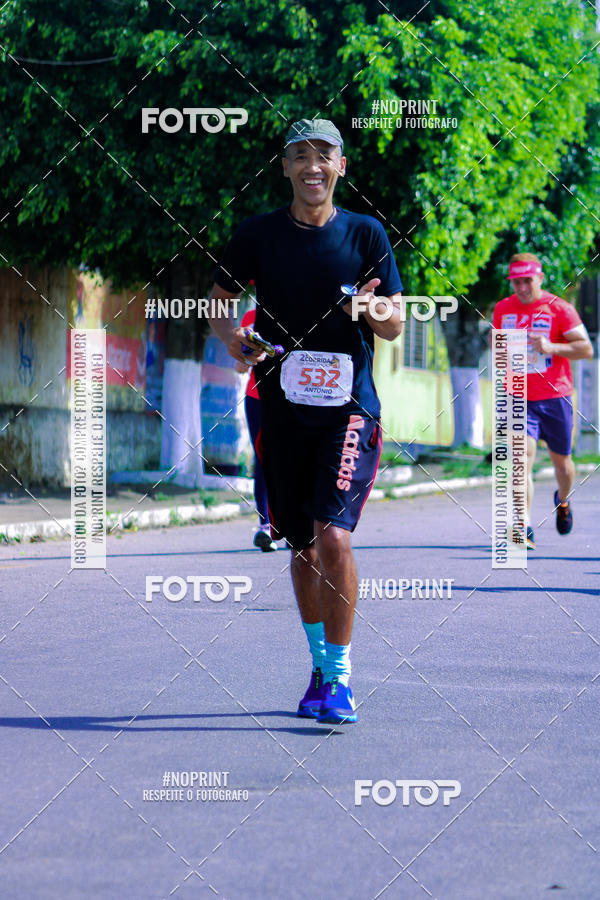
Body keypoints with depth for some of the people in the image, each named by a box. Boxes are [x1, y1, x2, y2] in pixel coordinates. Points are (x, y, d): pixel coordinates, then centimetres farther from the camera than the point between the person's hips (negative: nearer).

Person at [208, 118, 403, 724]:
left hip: (349, 406, -2)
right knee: (301, 544, 10)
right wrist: (232, 337, -9)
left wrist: (374, 310, -18)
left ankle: (340, 677, -10)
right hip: (283, 408, 2)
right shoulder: (258, 234, 4)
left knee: (333, 536, -17)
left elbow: (394, 326, 5)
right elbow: (218, 302, 13)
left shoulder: (366, 234, 2)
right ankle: (320, 665, 28)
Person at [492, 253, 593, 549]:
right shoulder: (503, 309, 5)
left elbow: (586, 349, -11)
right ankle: (524, 530, -21)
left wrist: (552, 348, -24)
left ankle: (562, 500, 48)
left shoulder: (559, 308, -6)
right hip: (519, 399, 1)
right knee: (523, 456, -17)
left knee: (561, 461, 13)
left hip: (555, 397, -1)